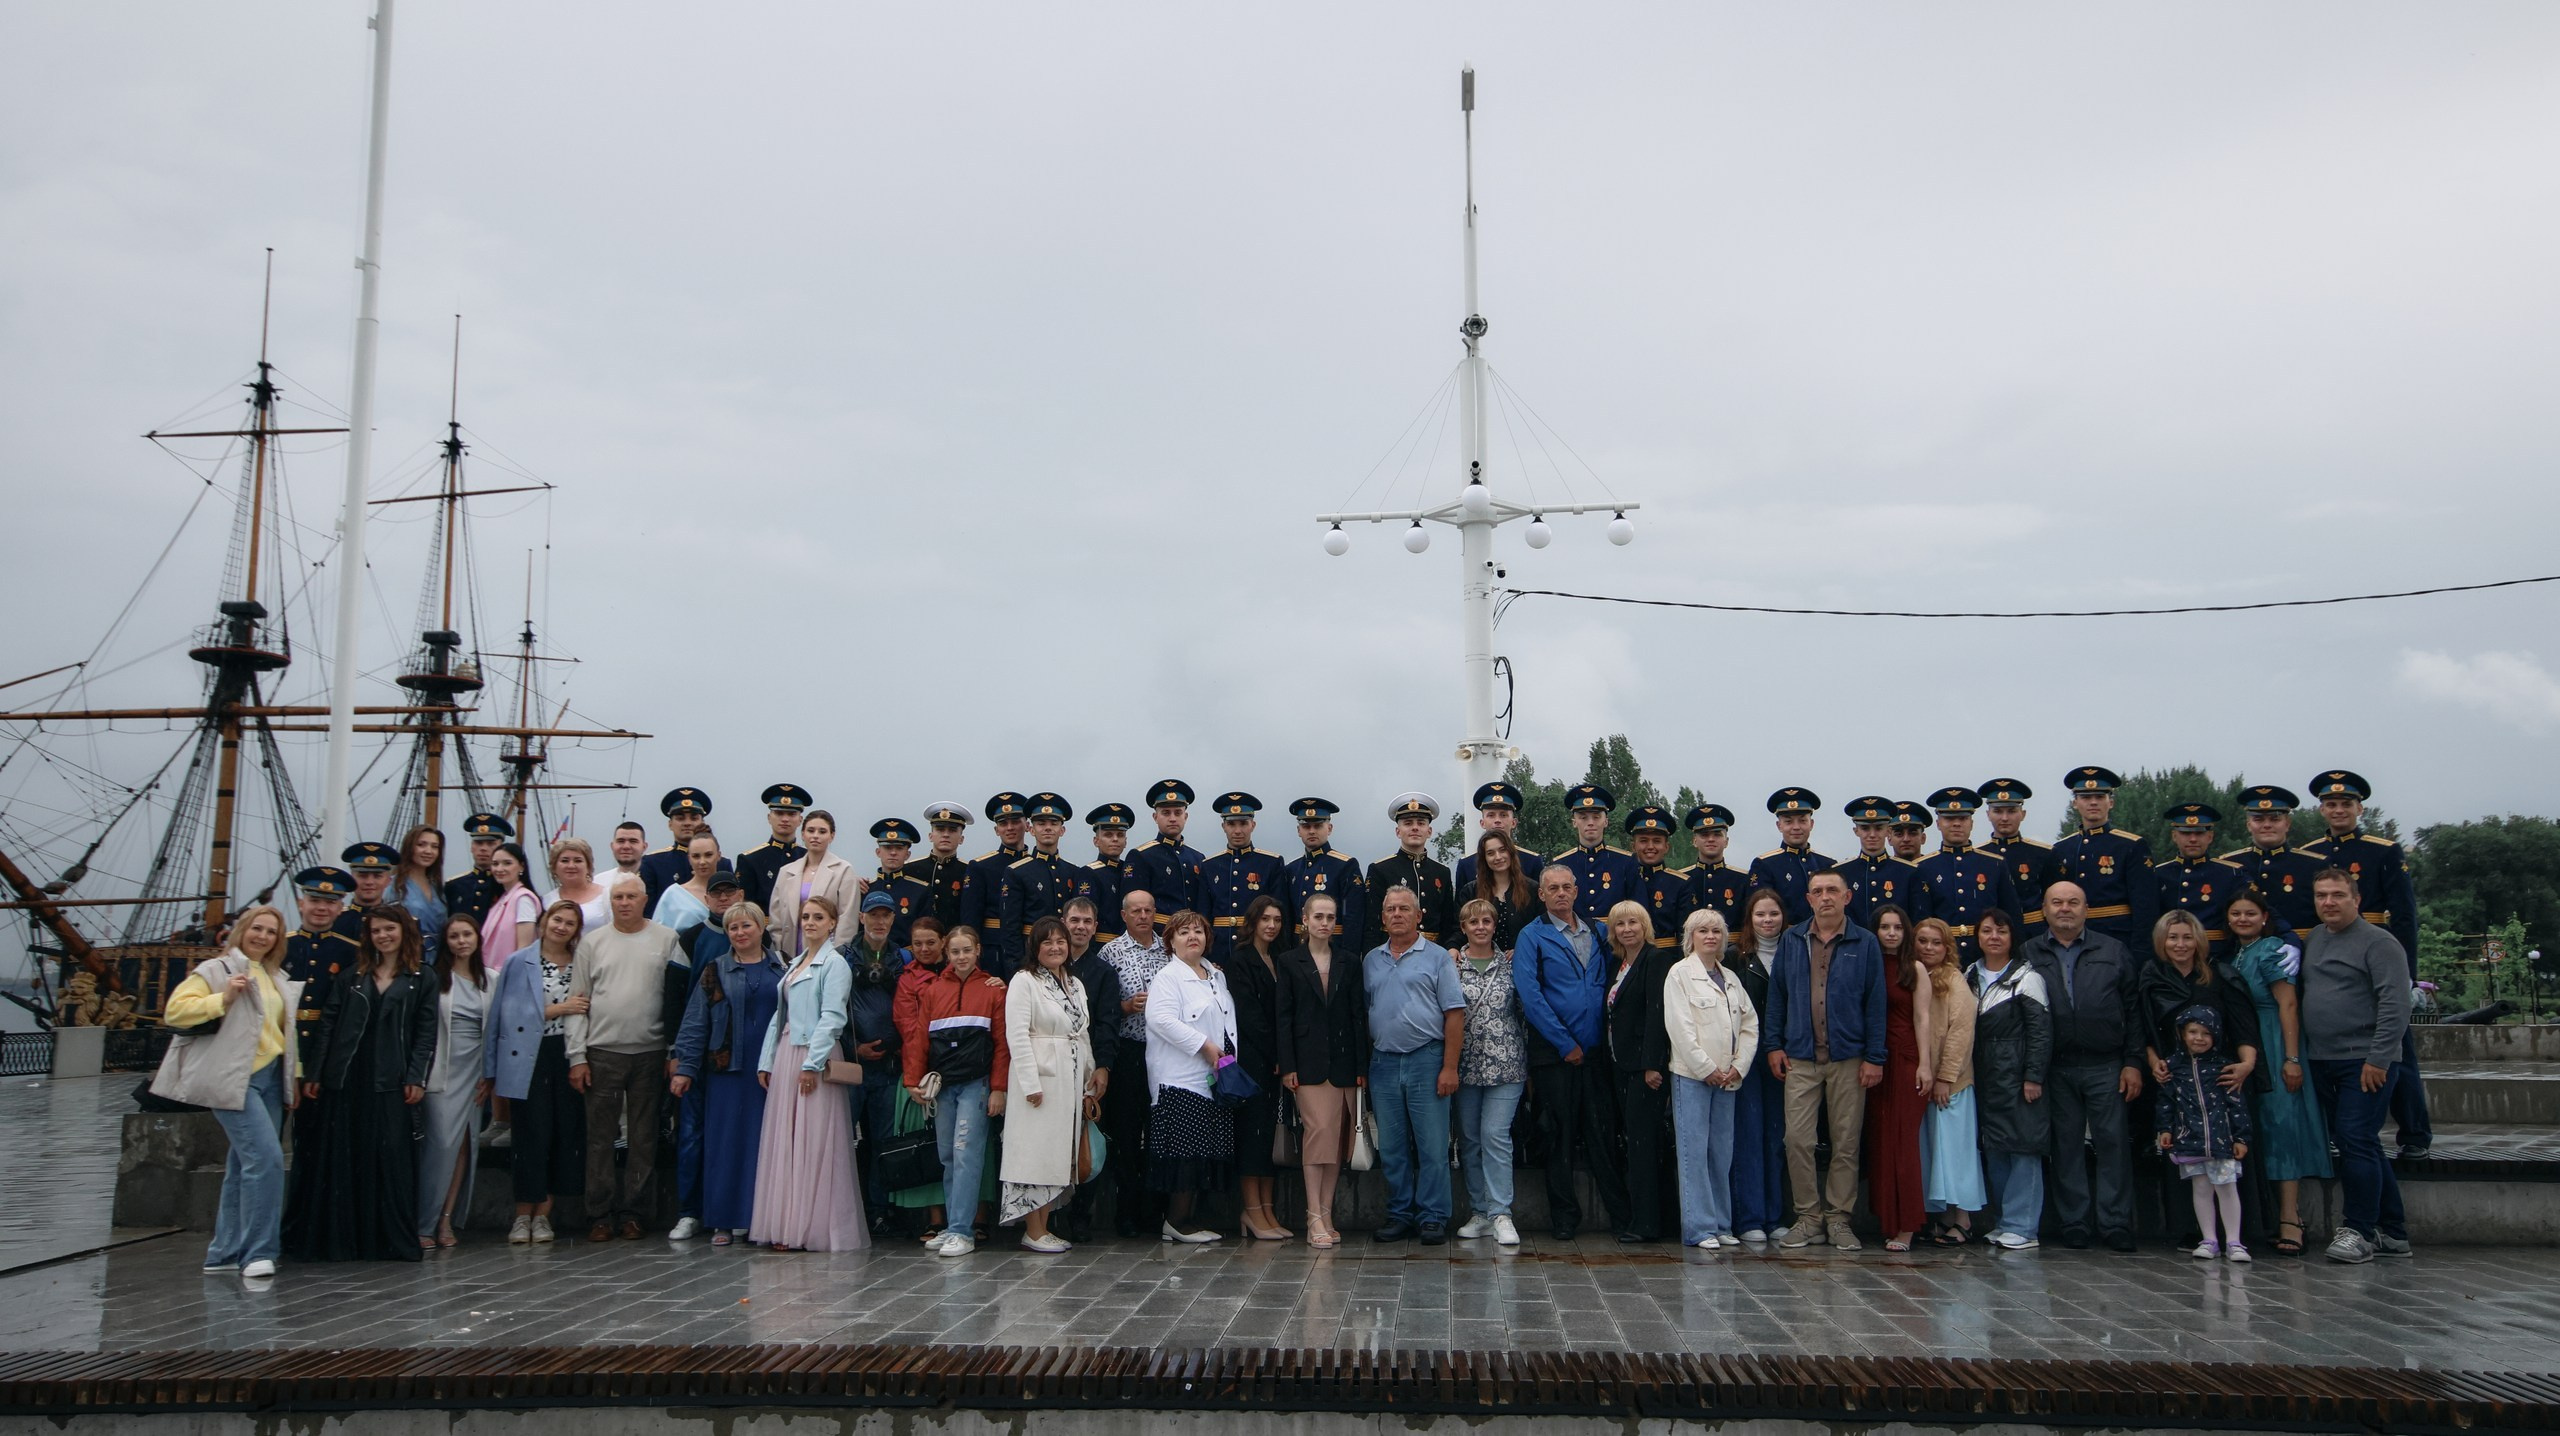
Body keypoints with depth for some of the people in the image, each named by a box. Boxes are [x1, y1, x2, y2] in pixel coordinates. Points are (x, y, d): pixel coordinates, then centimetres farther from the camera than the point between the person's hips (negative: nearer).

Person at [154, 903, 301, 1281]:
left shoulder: (278, 978, 19)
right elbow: (174, 1010, -10)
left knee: (245, 1164, 11)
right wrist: (223, 999, -19)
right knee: (266, 1157, -18)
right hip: (233, 1080, -7)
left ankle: (225, 1252, 19)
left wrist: (295, 1075, 20)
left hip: (270, 1079, 7)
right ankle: (257, 1251, -12)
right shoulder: (215, 970, 0)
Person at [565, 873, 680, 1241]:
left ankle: (632, 1212, 12)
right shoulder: (593, 942, 7)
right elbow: (578, 1002, 6)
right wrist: (576, 1056, -1)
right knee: (600, 1136, 2)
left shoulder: (666, 940, 4)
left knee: (644, 1137, 4)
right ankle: (600, 1214, 9)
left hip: (650, 1052, 0)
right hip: (602, 1052, 0)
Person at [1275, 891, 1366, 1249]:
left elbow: (1359, 1015, 8)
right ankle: (1315, 1219, -10)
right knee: (1318, 1130, -13)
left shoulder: (1348, 963, 11)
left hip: (1342, 1061, 3)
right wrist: (1286, 1065, -7)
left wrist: (1362, 1065, 2)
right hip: (1308, 1061, -3)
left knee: (1338, 1137, 3)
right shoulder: (1289, 962, 5)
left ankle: (1326, 1214, 10)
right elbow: (1283, 1017, 1)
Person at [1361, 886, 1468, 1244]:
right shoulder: (1371, 960, 13)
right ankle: (1400, 1215, 18)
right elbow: (1362, 1013, 14)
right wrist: (1362, 1065, 6)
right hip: (1383, 1063, 4)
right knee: (1391, 1148, 9)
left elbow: (1455, 1013, -5)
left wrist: (1449, 1067, -12)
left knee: (1432, 1146, -2)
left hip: (1426, 1059, -4)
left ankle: (1433, 1218, 6)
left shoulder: (1437, 957, 0)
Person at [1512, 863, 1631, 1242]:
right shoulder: (1532, 936, -2)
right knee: (1560, 1136, 3)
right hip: (1553, 1052, -3)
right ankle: (1565, 1219, 12)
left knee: (1604, 1135, 3)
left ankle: (1622, 1214, 9)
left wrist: (1605, 1037, 2)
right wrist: (1566, 1044, -11)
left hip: (1594, 1051, 3)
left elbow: (1606, 987, 17)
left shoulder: (1595, 933, 12)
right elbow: (1529, 996, -10)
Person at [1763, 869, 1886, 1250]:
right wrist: (1774, 1045, 3)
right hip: (1800, 1057, 1)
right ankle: (1809, 1216, 8)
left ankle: (1839, 1218, 15)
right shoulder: (1791, 940, 7)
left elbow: (1875, 1002, 1)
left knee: (1846, 1142, 4)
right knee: (1797, 1139, -4)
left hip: (1848, 1058, -1)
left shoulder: (1865, 943, 2)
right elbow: (1776, 995, 10)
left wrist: (1874, 1057, -3)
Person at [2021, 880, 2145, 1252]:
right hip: (2056, 1069, 0)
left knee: (2113, 1141, -1)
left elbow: (2133, 1009, 7)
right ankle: (2074, 1223, 11)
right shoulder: (2027, 955, 7)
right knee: (2066, 1145, 4)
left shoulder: (2113, 952, 10)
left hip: (2105, 1066, 0)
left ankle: (2115, 1222, 6)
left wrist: (2133, 1062, -1)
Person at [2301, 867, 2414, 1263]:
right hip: (2323, 1063, 8)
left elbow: (2395, 1005, -15)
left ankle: (2359, 1231, -2)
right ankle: (2392, 1232, 22)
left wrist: (2377, 1058, -18)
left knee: (2356, 1142, -10)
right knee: (2361, 1146, 12)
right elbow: (2302, 997, 22)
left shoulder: (2378, 942, -8)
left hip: (2365, 1062, -7)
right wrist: (2298, 1056, 15)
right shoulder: (2313, 940, 14)